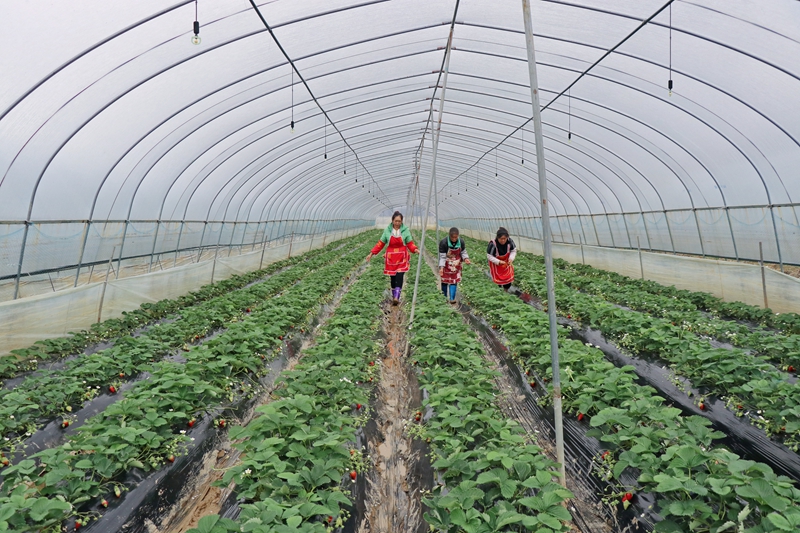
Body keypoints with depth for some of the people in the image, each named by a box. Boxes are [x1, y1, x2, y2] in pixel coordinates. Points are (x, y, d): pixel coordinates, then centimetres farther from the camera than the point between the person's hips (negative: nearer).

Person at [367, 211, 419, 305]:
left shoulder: (406, 230, -3)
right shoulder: (387, 230, 0)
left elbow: (410, 244, 1)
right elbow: (381, 243, 6)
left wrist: (415, 249, -20)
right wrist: (372, 253, 3)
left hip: (402, 258, -2)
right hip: (391, 257, 2)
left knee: (399, 277, -13)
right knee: (393, 278, 5)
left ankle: (396, 297, -16)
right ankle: (394, 296, 19)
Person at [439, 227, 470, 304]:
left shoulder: (461, 242, -15)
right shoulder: (443, 243, -25)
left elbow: (463, 252, 1)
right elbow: (442, 256, -21)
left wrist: (466, 258, -20)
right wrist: (441, 267, -30)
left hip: (456, 265, 2)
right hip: (446, 265, -2)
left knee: (454, 281, -1)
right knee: (444, 280, 8)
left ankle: (452, 298, 2)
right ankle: (444, 297, 26)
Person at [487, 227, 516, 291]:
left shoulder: (510, 241, -26)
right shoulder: (492, 244, -36)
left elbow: (513, 251, -8)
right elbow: (489, 256, -24)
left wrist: (511, 259, -26)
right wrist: (499, 262, -34)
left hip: (506, 262, 3)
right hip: (495, 263, -3)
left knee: (508, 278, 6)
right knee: (498, 279, 0)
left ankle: (506, 291, 30)